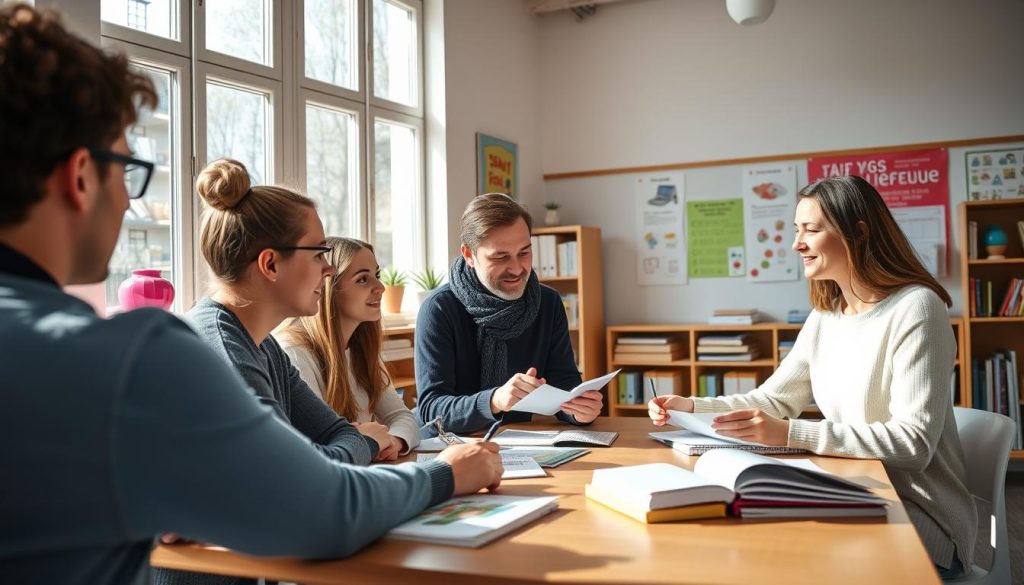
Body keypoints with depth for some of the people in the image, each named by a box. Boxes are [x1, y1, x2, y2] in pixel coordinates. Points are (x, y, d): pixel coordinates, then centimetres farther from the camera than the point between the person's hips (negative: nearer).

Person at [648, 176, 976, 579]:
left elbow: (913, 443, -23)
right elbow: (773, 399, 11)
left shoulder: (915, 309, -16)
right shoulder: (825, 317, 8)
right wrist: (691, 407, -5)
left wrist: (791, 434, -31)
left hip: (922, 517, -6)